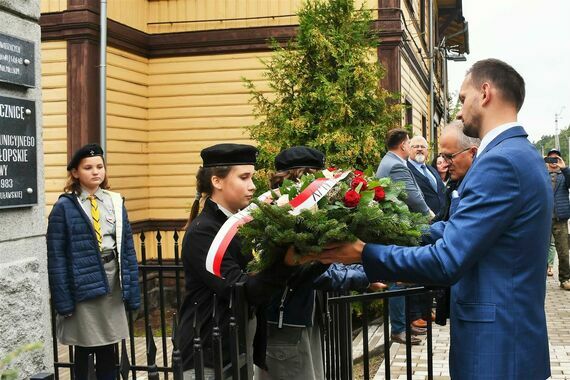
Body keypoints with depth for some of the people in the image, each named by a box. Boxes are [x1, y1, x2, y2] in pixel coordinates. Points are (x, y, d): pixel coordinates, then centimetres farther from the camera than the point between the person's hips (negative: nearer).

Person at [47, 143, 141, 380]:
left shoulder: (115, 202, 7)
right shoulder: (64, 207, -7)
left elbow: (127, 248, 8)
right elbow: (57, 257, -8)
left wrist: (132, 289, 4)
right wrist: (63, 300, -12)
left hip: (112, 279, 4)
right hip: (83, 283, -4)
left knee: (108, 348, 12)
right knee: (84, 350, 8)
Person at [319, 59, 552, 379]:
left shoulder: (500, 161, -21)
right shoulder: (522, 154, 11)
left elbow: (447, 261, -24)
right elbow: (460, 232, 14)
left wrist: (365, 253, -16)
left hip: (497, 345, -9)